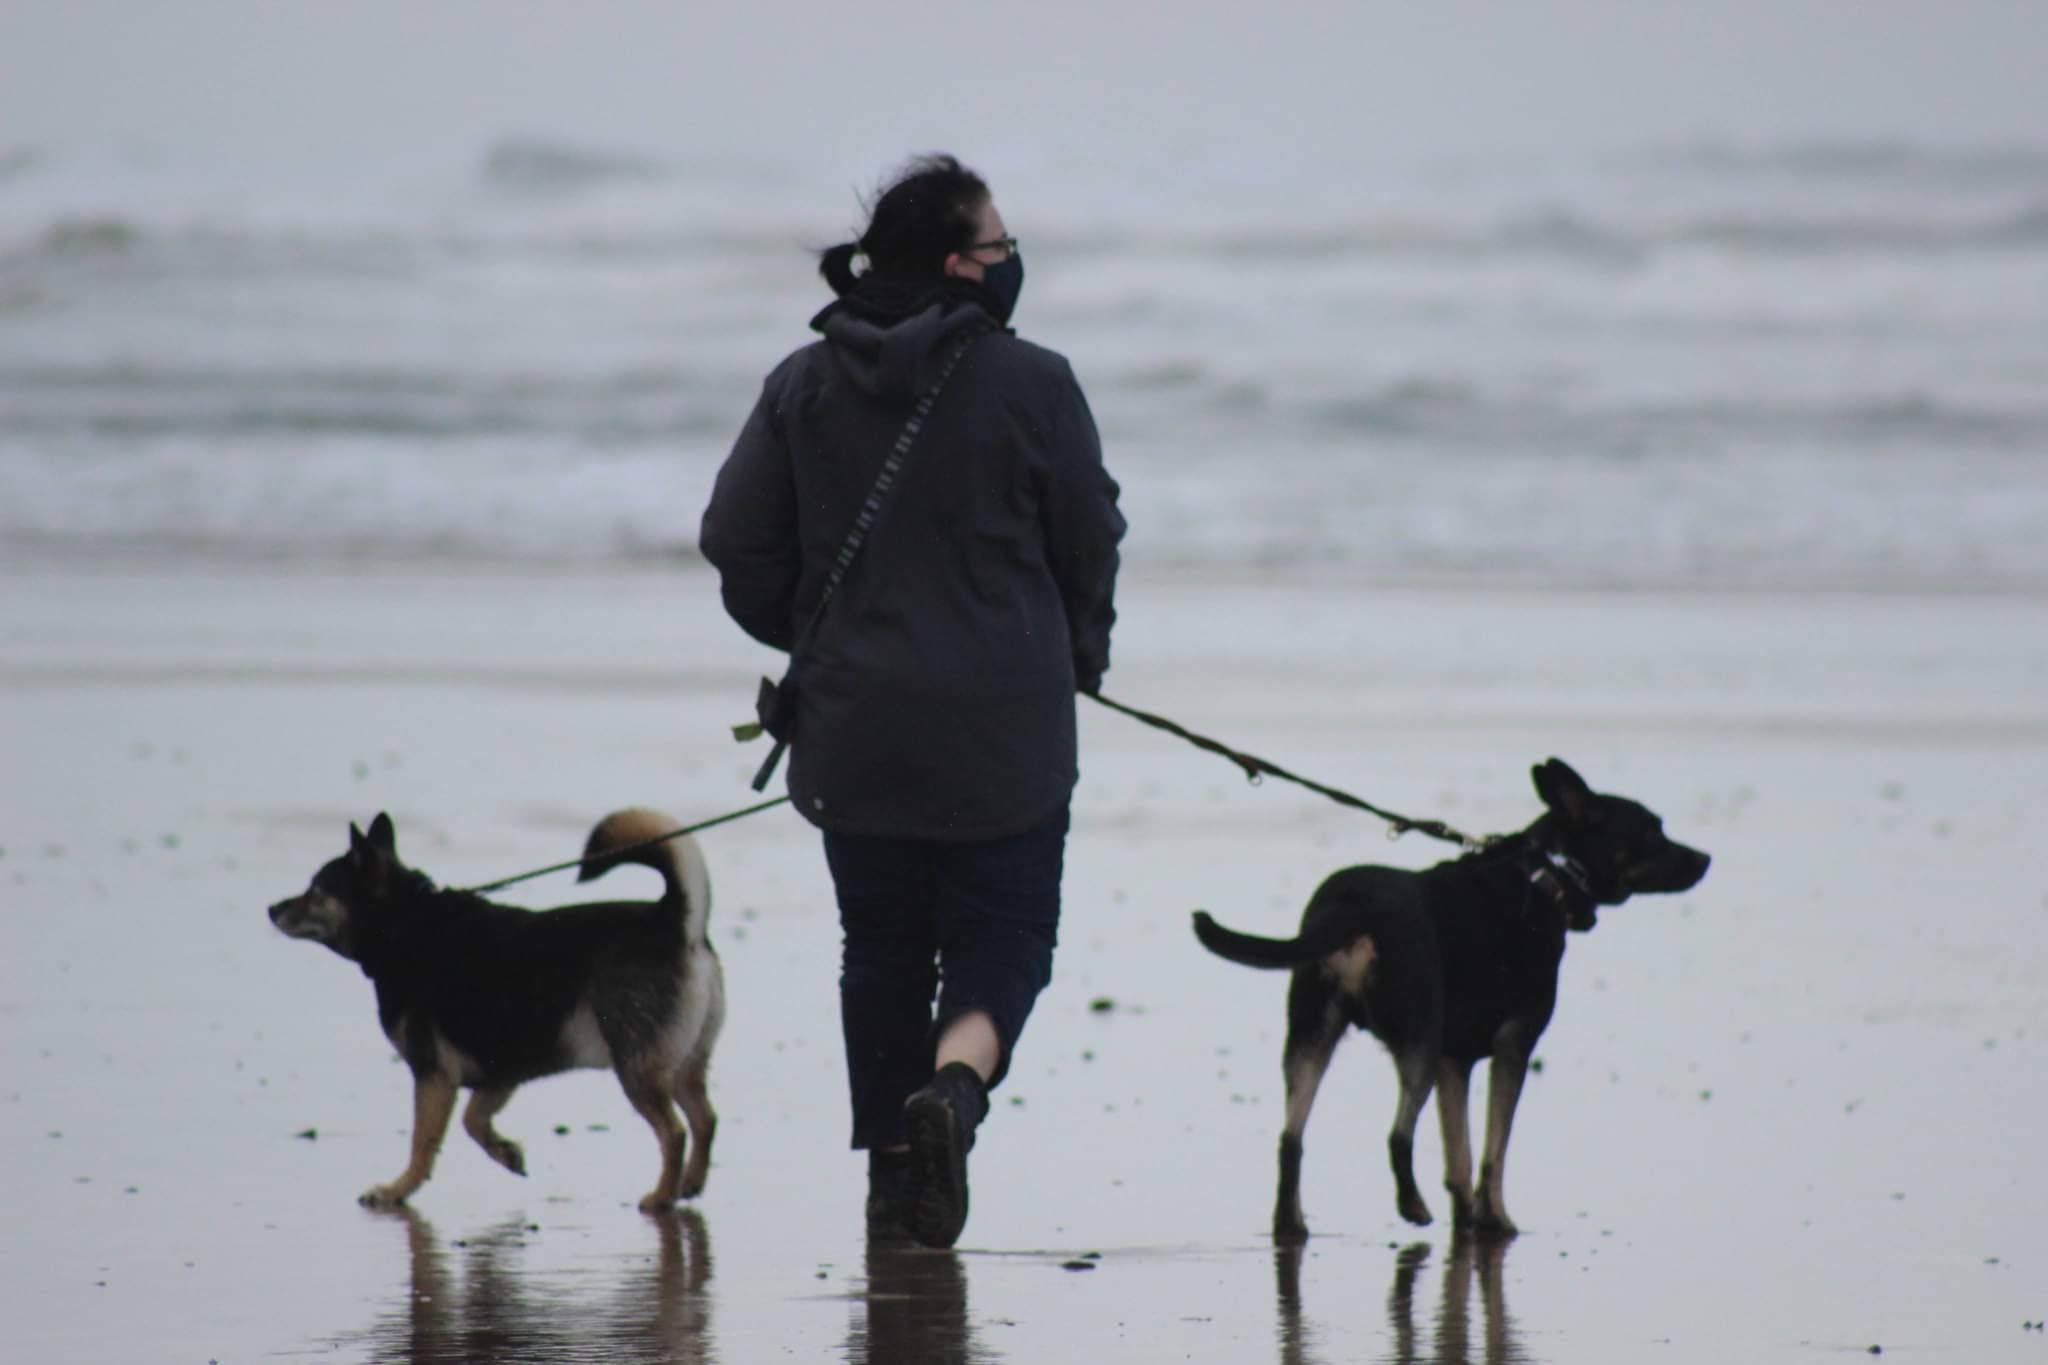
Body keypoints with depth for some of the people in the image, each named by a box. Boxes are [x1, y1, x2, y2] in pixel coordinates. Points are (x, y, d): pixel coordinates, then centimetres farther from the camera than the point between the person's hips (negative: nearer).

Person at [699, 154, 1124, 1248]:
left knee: (881, 947, 15)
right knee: (1001, 935, 6)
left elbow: (737, 542, 1)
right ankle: (957, 1079, -23)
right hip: (1002, 730, -3)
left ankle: (891, 1175, 16)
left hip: (853, 729, 3)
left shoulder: (804, 386, 1)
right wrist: (1076, 657, 18)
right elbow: (1090, 542, -1)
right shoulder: (1031, 384, -8)